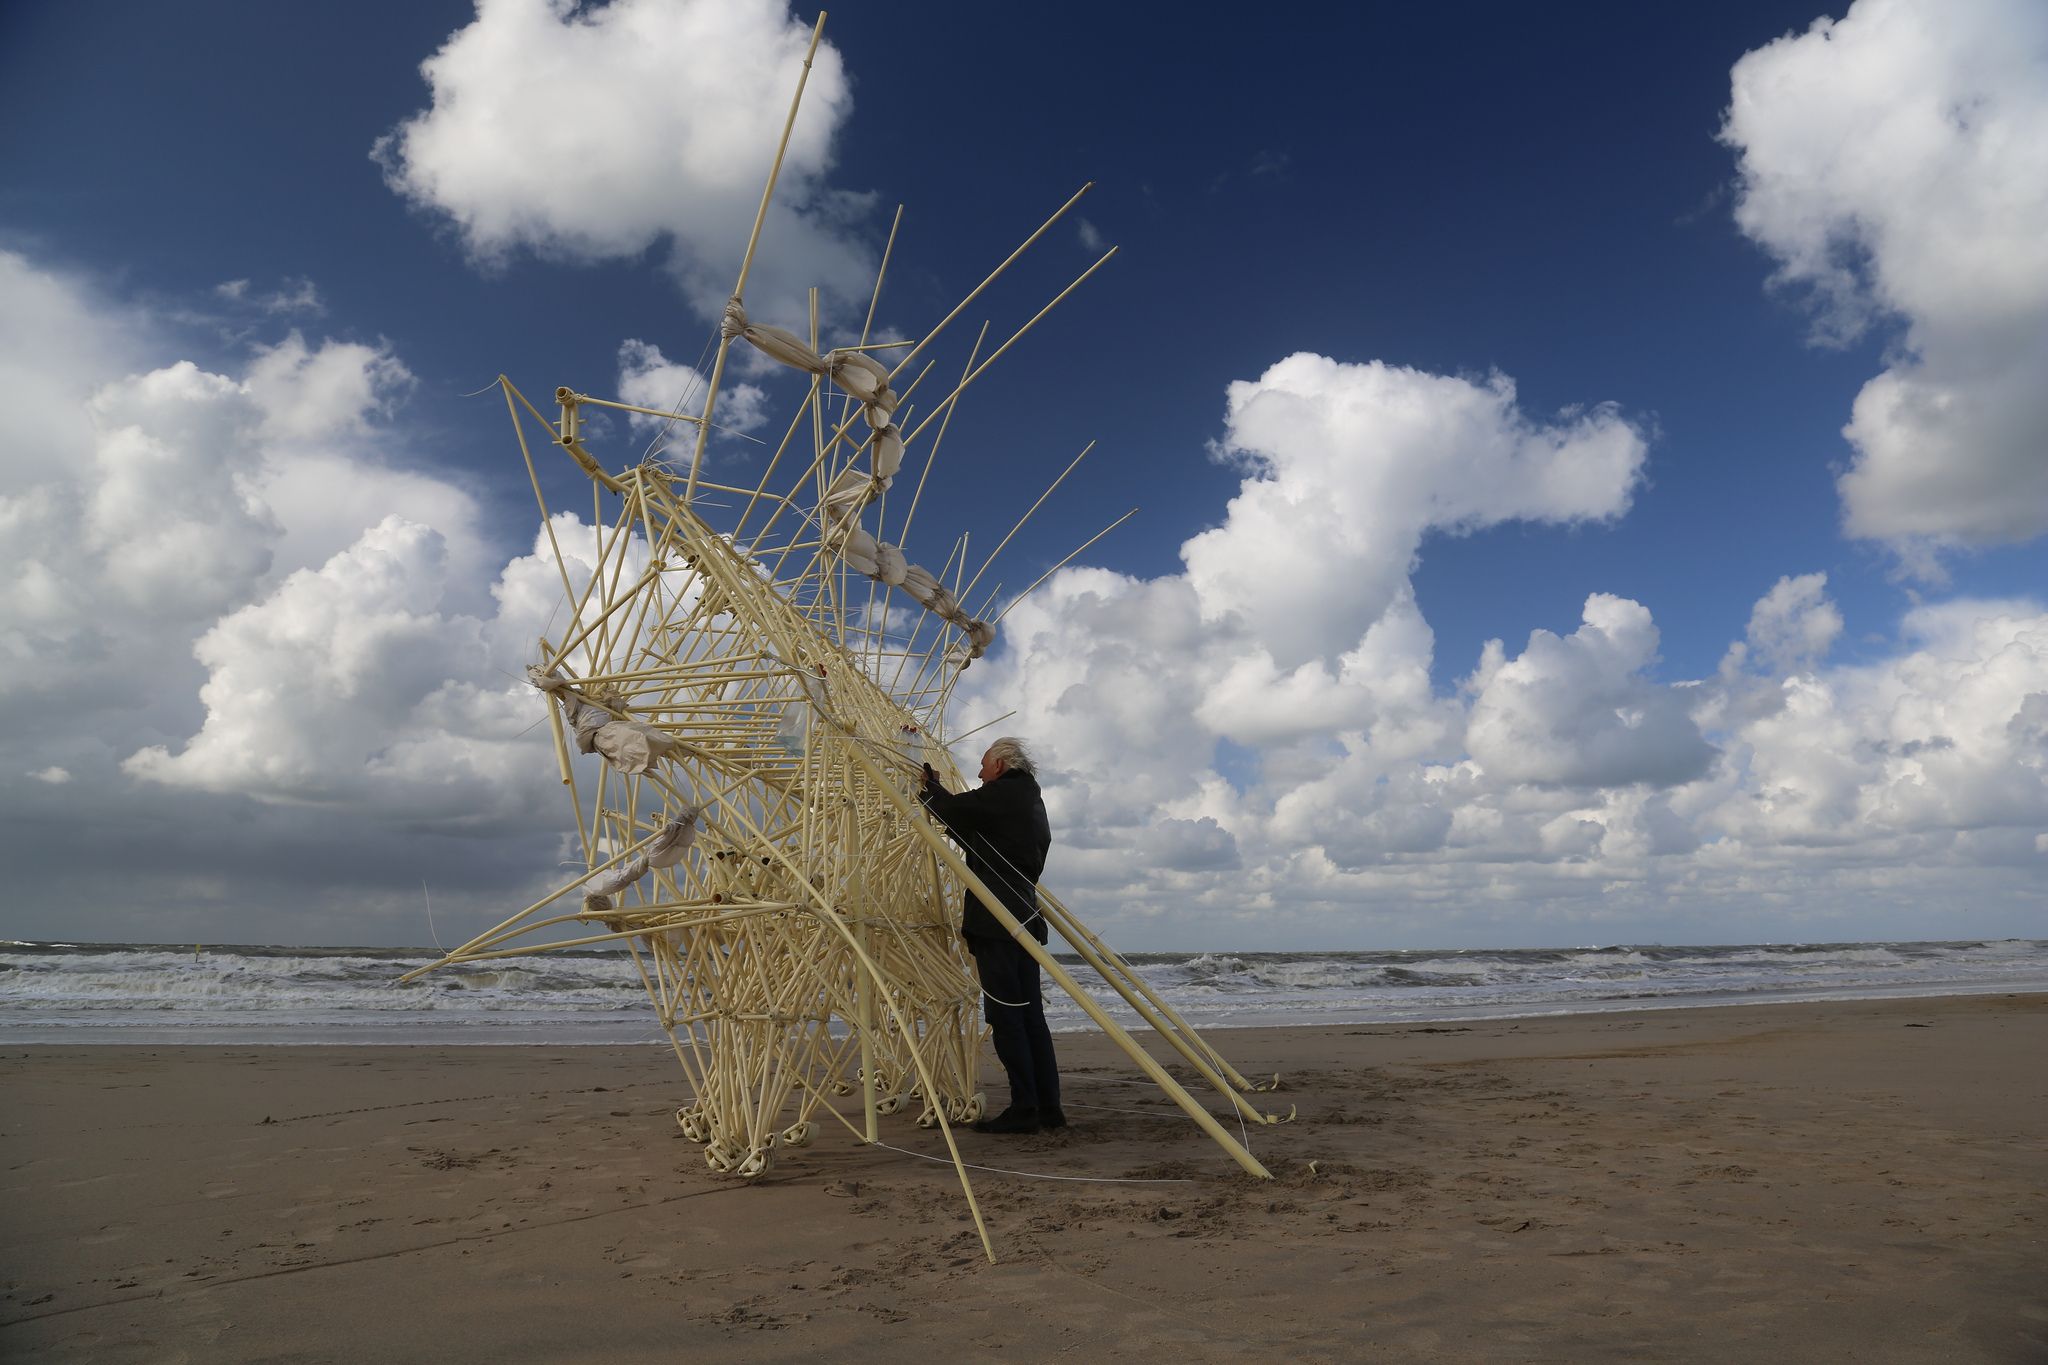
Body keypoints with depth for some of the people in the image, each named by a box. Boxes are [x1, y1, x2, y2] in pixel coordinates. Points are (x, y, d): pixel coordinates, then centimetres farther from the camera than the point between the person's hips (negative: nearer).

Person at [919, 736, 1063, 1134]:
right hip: (1024, 917, 9)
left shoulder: (1003, 793, -6)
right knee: (1030, 1012, 10)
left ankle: (1024, 1108, -5)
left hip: (994, 921, -9)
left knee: (1005, 1013, -6)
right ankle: (1048, 1108, 12)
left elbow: (955, 809, -6)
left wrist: (928, 784, 11)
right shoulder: (1033, 802, 22)